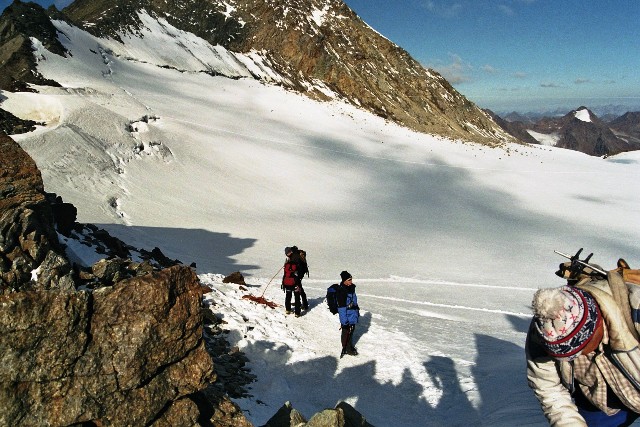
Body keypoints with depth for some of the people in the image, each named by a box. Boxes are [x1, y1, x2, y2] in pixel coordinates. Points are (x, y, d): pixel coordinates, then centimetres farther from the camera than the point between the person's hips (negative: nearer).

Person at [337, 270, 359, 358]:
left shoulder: (351, 287, 1)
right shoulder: (341, 291, -26)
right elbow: (342, 307, -24)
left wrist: (357, 310, 23)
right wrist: (344, 321, -23)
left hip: (353, 314, 8)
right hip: (347, 315, -8)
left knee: (351, 330, 21)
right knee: (346, 332, 8)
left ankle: (350, 346, 39)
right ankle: (347, 349, 26)